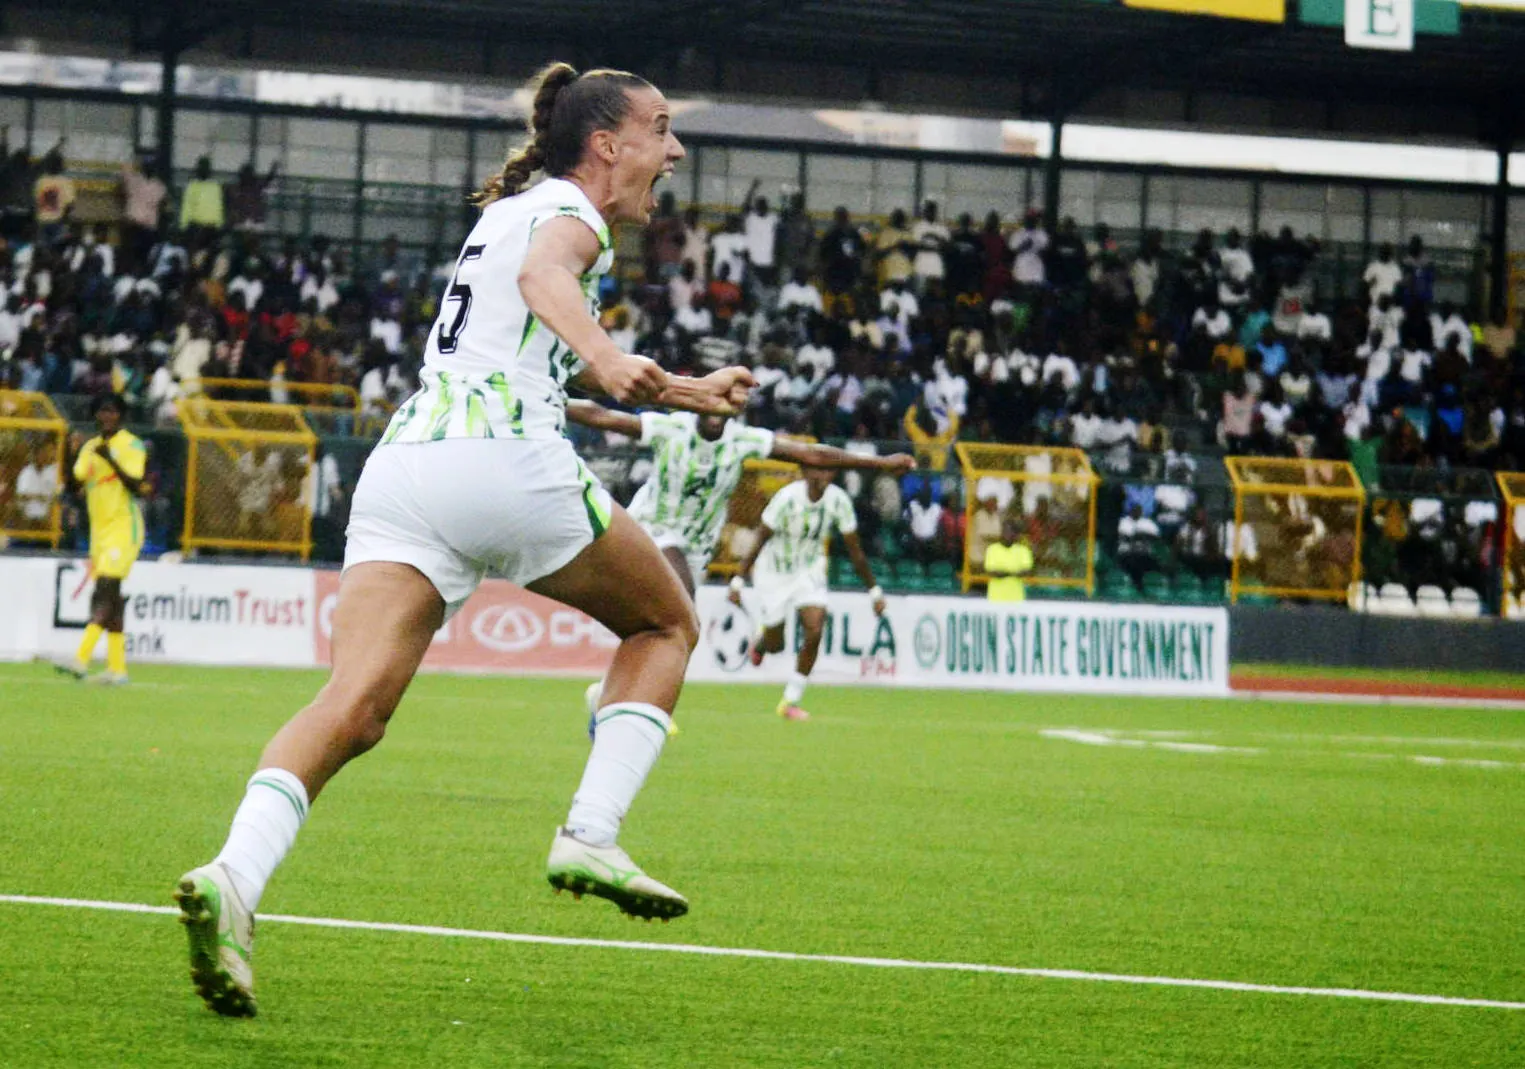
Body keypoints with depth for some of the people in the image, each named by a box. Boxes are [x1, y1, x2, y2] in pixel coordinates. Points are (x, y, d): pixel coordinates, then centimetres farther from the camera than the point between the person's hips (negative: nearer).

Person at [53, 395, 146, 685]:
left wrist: (111, 460, -25)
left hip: (123, 527, -7)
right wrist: (71, 465, -13)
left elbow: (135, 485, -15)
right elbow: (76, 482, 7)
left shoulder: (131, 445, -4)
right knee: (109, 595, 6)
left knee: (106, 590, -16)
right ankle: (117, 668, 9)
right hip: (99, 528, 7)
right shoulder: (90, 448, 15)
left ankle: (82, 659, -27)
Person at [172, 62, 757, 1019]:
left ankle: (234, 877, -36)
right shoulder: (569, 210, 6)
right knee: (666, 625, 17)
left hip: (400, 465, 7)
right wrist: (604, 355, -37)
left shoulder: (509, 209, 33)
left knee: (355, 706, -11)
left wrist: (687, 392, 53)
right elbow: (542, 276, -19)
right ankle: (591, 835, 2)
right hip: (508, 457, -7)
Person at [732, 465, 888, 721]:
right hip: (774, 573, -3)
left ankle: (790, 701, -2)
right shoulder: (788, 498, -25)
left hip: (809, 574, 3)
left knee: (814, 632, -17)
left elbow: (855, 551, -4)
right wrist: (739, 581, -19)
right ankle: (761, 639, 45)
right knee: (775, 645, 4)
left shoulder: (838, 500, -15)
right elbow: (760, 541, -17)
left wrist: (874, 590, -1)